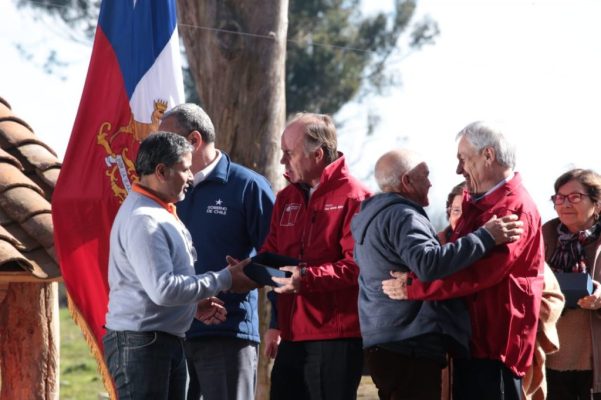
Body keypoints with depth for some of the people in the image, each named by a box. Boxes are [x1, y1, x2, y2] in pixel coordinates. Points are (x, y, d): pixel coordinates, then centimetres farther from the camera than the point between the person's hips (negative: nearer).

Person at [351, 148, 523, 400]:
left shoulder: (371, 216, 19)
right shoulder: (402, 216, -14)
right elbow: (429, 264, -29)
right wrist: (485, 237, -27)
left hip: (384, 342, 11)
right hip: (410, 346, -11)